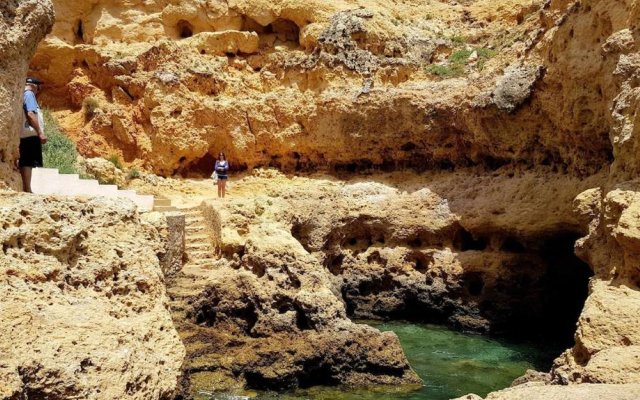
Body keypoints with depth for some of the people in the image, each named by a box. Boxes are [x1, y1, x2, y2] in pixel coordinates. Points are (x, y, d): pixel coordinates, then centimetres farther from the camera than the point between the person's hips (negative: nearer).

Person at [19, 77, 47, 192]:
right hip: (31, 134, -9)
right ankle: (27, 190, -16)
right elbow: (30, 114, -16)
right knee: (28, 162, -12)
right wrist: (40, 132, -19)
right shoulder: (29, 94, -4)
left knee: (25, 162, 7)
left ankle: (25, 189, 8)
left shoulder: (22, 95, 22)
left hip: (24, 135, 9)